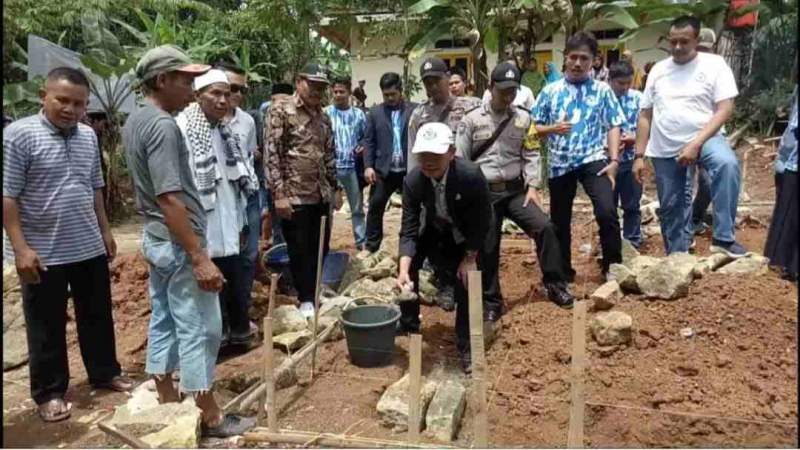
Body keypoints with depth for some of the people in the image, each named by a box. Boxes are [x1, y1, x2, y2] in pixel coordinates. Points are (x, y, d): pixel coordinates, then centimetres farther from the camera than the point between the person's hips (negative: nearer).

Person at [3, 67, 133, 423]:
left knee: (97, 317, 17)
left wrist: (105, 230, 16)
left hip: (90, 248, 6)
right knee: (47, 328, 9)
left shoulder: (88, 137, 7)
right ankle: (49, 393, 24)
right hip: (44, 253, -5)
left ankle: (105, 373, 33)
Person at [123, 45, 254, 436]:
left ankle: (167, 404, 28)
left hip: (155, 239, 10)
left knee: (163, 323, 16)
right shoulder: (162, 126, -20)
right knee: (199, 330, -1)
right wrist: (200, 257, -25)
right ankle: (211, 417, 11)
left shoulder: (135, 121, 11)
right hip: (177, 243, -10)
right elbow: (170, 199, -26)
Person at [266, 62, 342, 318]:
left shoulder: (323, 116, 12)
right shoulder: (281, 109, -7)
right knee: (300, 251, 6)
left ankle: (315, 293, 31)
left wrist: (336, 188, 15)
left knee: (321, 249, 14)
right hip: (294, 195, -6)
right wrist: (279, 194, -17)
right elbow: (272, 154, -13)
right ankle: (306, 300, 22)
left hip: (322, 194, 6)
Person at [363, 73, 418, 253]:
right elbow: (369, 141, 4)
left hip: (410, 169, -1)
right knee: (375, 207, 4)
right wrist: (368, 166, -6)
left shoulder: (415, 110, 1)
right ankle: (372, 247, 15)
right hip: (383, 170, 1)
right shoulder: (375, 112, 6)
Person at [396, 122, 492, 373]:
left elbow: (483, 220, -21)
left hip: (465, 237, -3)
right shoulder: (413, 180, -29)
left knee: (466, 283, -9)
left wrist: (470, 257, -19)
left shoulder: (471, 175, -36)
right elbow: (409, 229, -26)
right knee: (409, 263, -8)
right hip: (432, 229, 3)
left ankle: (465, 348, 9)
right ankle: (408, 324, 18)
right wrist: (403, 269, -39)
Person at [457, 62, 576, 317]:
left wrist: (533, 186, -7)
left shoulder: (523, 119, 5)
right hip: (484, 192, -2)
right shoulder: (472, 120, -1)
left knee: (544, 227, -12)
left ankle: (555, 285, 6)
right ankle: (491, 301, 18)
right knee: (487, 247, 2)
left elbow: (531, 155, 5)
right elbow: (460, 161, 0)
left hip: (515, 190, 2)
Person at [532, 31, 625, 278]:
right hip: (560, 164, 2)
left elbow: (613, 126, 2)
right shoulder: (550, 91, 7)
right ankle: (563, 273, 27)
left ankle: (613, 268, 1)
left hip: (593, 160, -2)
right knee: (559, 221, 10)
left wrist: (614, 160, -9)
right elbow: (534, 127, 8)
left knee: (607, 212, -19)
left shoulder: (602, 90, 5)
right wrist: (552, 128, -13)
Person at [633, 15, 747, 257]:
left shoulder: (714, 64, -2)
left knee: (727, 163, -34)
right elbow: (645, 115, 8)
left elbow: (725, 109, -10)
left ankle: (724, 238, -28)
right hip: (664, 148, 3)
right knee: (671, 207, 8)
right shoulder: (658, 70, 8)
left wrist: (696, 144, -22)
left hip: (703, 138, -3)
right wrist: (639, 155, 3)